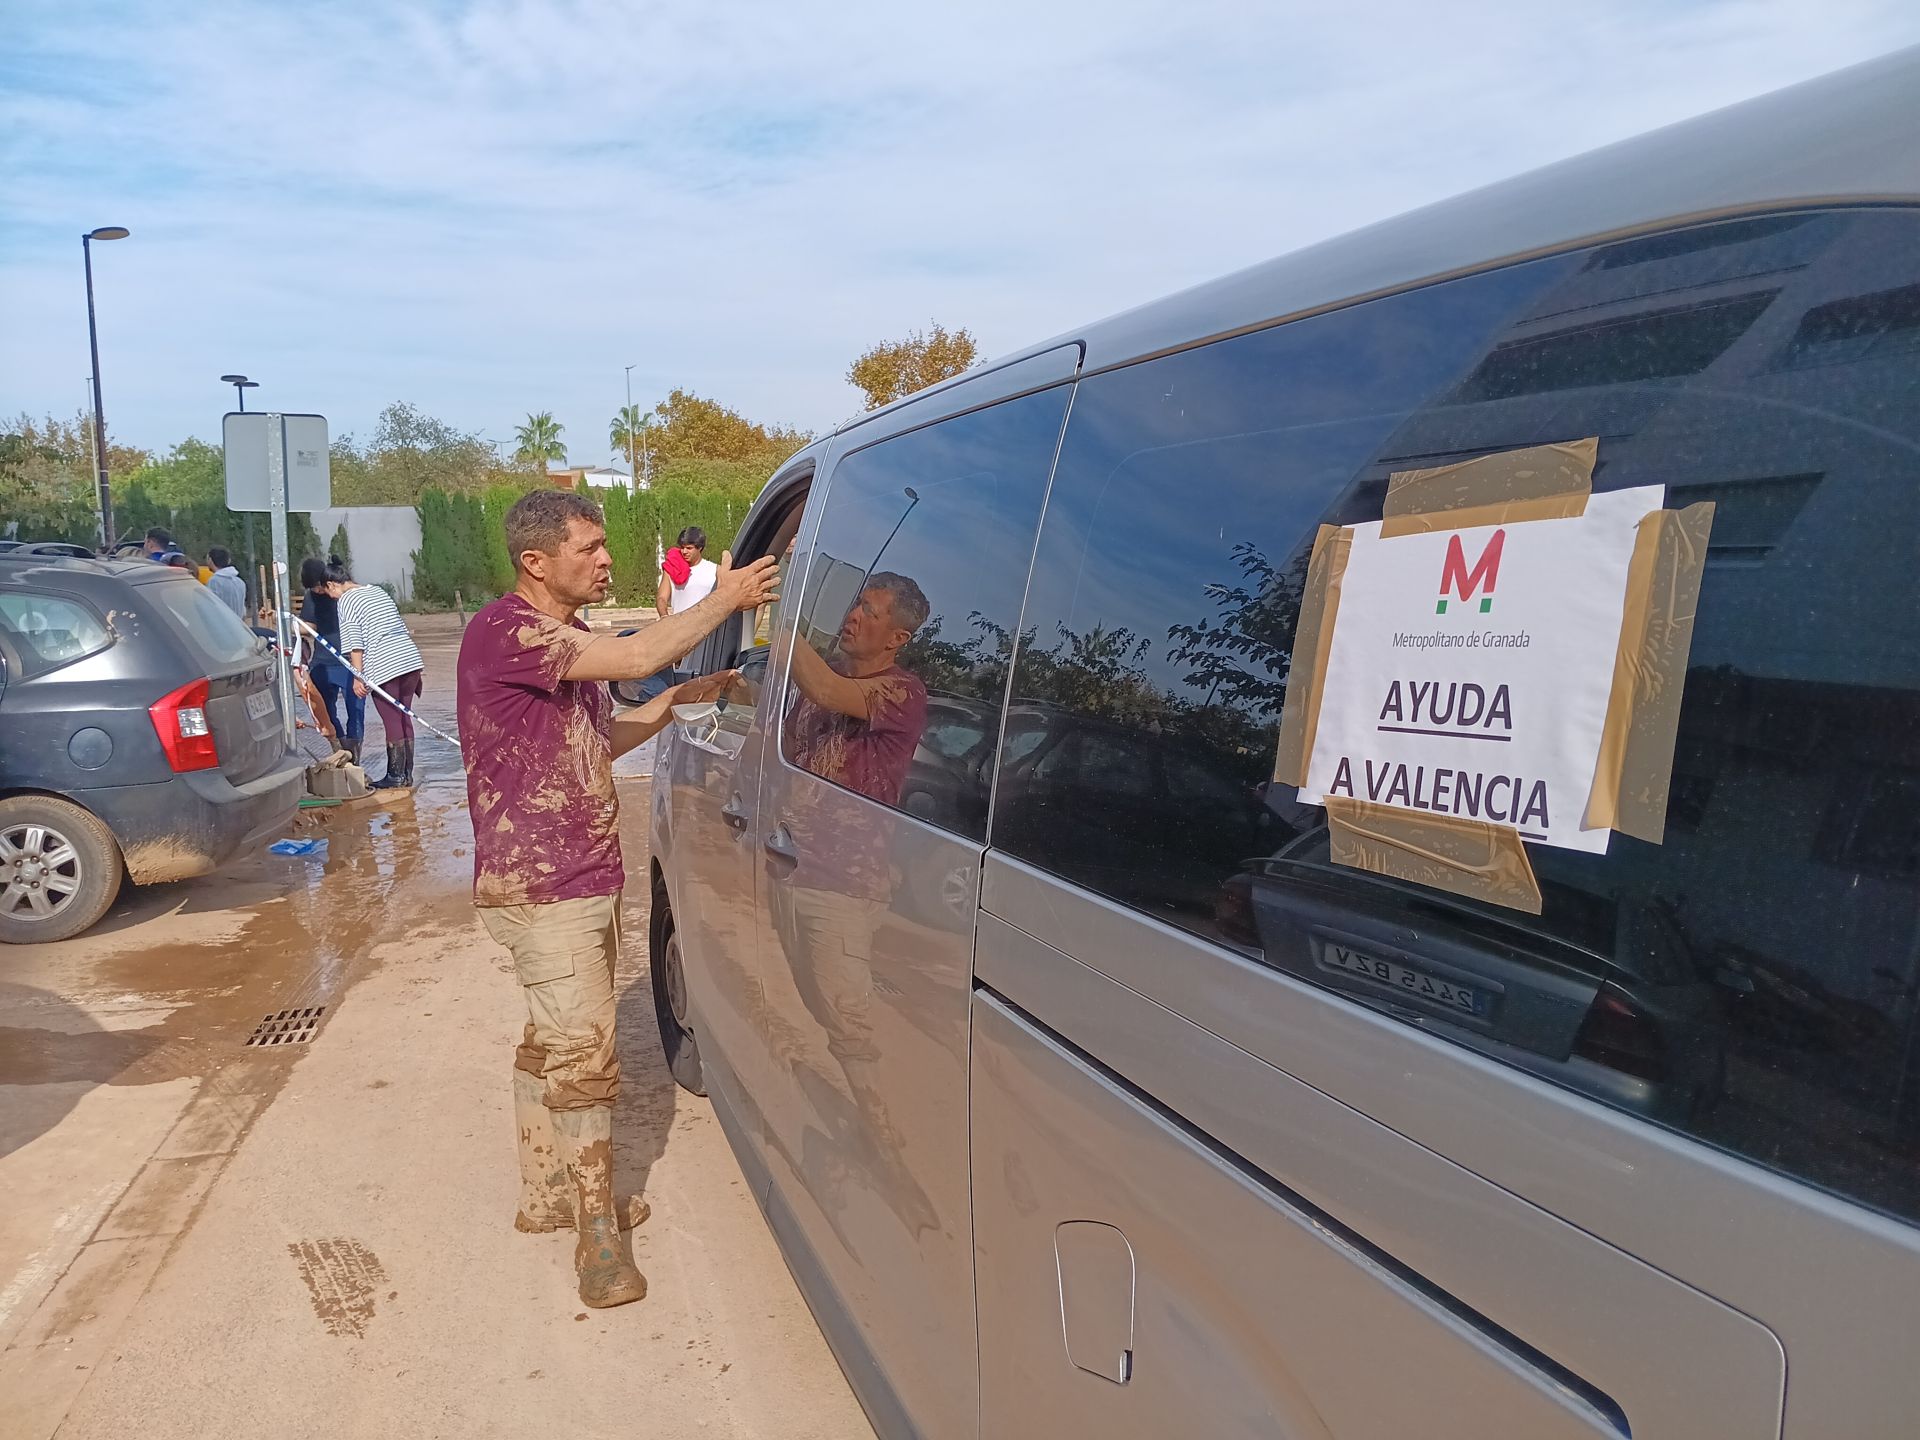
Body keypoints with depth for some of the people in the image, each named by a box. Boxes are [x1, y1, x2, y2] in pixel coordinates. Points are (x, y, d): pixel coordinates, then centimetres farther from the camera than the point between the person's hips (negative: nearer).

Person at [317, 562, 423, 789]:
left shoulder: (345, 601, -3)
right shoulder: (378, 591, 20)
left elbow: (354, 643, -10)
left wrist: (358, 676, -6)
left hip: (383, 667, -7)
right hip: (410, 659, 7)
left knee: (392, 722, 1)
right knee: (404, 718, 12)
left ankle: (396, 776, 10)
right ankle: (407, 774, 17)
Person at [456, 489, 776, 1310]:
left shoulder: (565, 643, 14)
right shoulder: (504, 632, -19)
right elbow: (636, 657, -28)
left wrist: (676, 701, 8)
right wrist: (727, 598, -16)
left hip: (583, 881, 10)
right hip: (540, 891, -10)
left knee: (552, 1043, 19)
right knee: (583, 1055, -6)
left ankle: (546, 1196, 33)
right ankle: (597, 1235, 5)